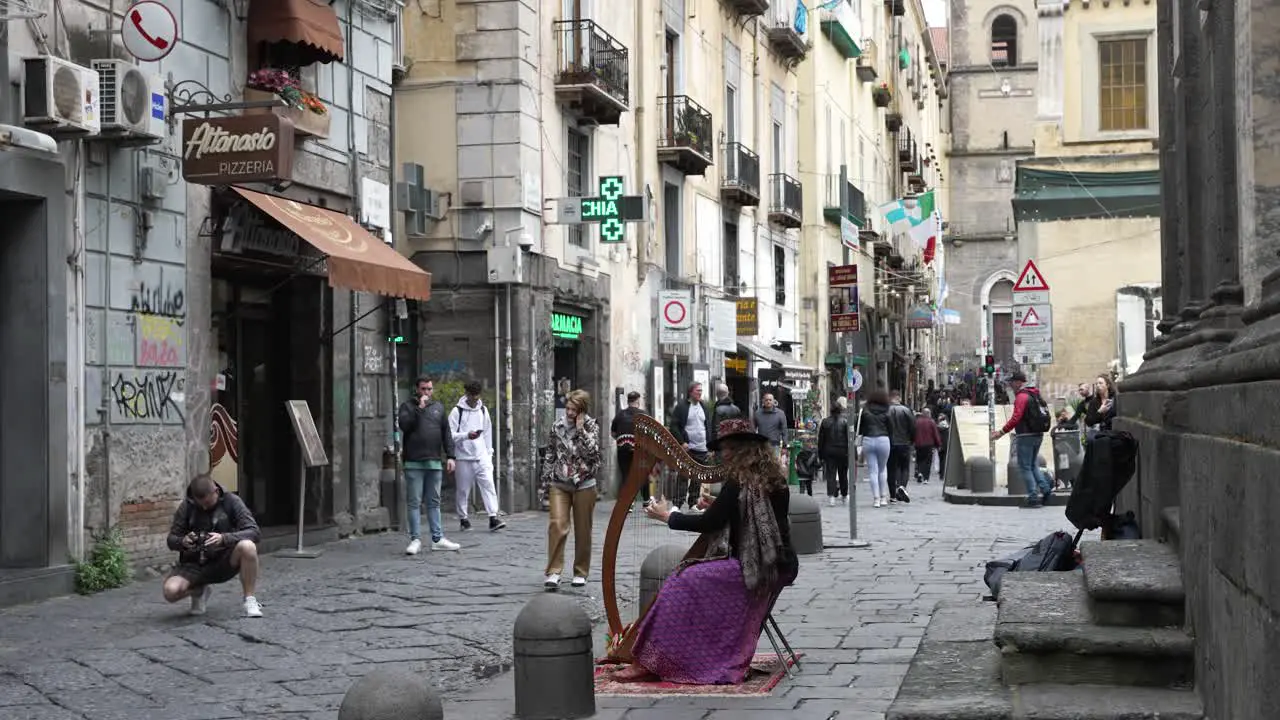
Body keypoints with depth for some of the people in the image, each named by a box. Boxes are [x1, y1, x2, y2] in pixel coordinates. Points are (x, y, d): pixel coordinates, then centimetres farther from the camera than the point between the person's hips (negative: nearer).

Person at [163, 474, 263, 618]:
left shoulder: (231, 501, -8)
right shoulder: (187, 506, -4)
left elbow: (255, 532, -17)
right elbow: (171, 540, 1)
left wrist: (224, 538, -33)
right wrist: (182, 541, -24)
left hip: (224, 561, -2)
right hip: (195, 564, 2)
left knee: (247, 546, -34)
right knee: (171, 591, -27)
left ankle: (250, 600, -17)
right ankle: (200, 591, 11)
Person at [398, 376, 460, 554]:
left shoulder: (438, 408, 17)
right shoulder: (407, 406, 6)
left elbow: (446, 433, 15)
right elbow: (404, 425, -12)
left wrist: (450, 456, 7)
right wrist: (419, 408, -12)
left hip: (435, 462, 3)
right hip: (414, 463, -3)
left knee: (434, 502, 7)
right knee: (414, 502, -2)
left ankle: (437, 538, 9)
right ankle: (415, 539, 1)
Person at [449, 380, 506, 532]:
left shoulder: (483, 410, 11)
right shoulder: (457, 411, -3)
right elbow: (450, 435, -8)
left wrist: (489, 453, 11)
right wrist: (466, 436, -23)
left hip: (481, 456, 3)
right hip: (463, 457, -3)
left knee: (488, 484, -10)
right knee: (464, 489, 4)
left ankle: (494, 517, -15)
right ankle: (463, 518, 16)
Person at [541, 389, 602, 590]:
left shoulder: (591, 427, -1)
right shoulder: (558, 426, 6)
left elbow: (592, 452, -14)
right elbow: (550, 453, 14)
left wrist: (581, 429, -15)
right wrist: (547, 476, 8)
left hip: (584, 485, -1)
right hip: (559, 484, 1)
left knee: (583, 530, 6)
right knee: (557, 524, -14)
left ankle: (580, 572, 19)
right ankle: (554, 572, -15)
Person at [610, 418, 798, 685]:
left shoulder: (739, 482, -13)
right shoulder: (775, 480, 11)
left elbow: (709, 523, -11)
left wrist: (668, 516, 1)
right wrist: (715, 507, 20)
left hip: (753, 567, -9)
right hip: (777, 565, 9)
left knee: (684, 582, -10)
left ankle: (651, 662, -13)